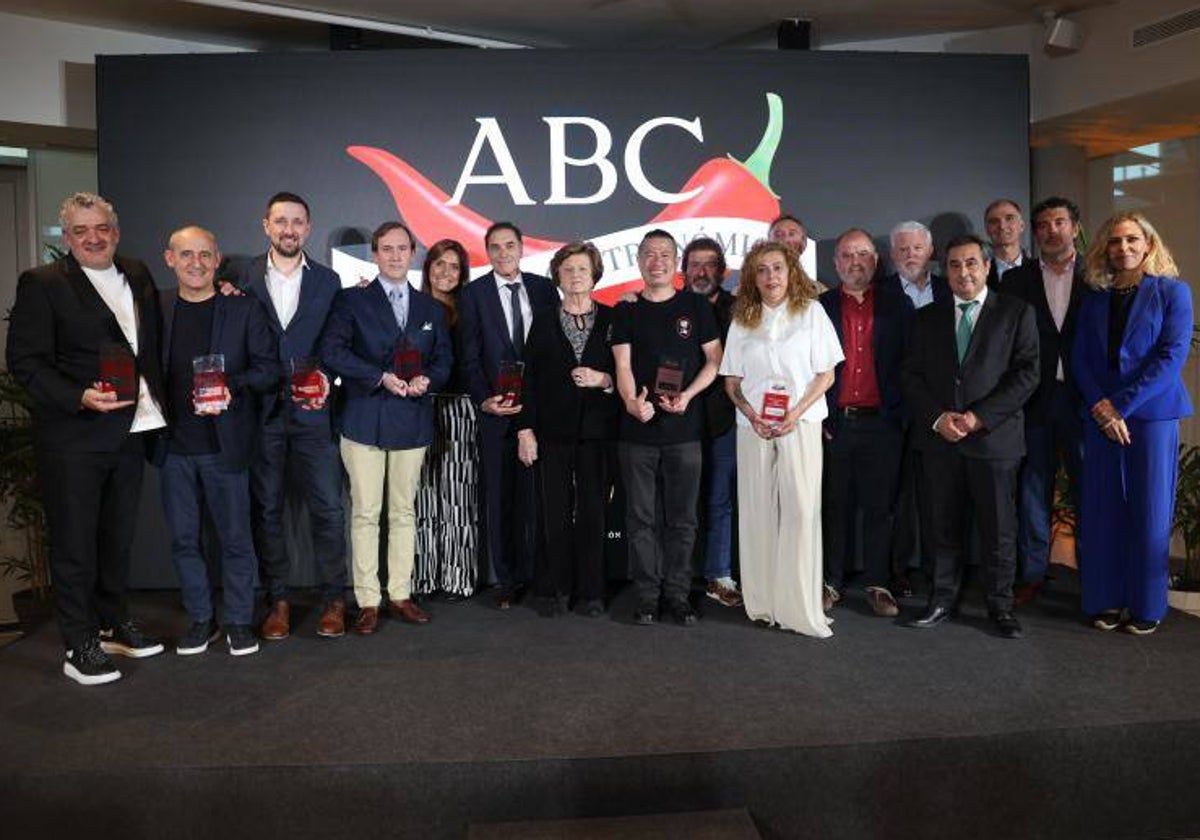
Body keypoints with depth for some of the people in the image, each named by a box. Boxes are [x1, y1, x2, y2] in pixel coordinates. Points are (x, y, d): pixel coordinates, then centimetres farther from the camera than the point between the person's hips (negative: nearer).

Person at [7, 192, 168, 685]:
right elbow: (25, 362, -10)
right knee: (74, 543, 3)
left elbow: (152, 345, 19)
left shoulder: (137, 276, 11)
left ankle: (114, 625, 31)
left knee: (118, 536, 16)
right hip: (71, 437, -5)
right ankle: (80, 646, 14)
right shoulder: (40, 284, -5)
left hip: (129, 431, 5)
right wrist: (79, 398, -21)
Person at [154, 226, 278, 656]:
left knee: (235, 537, 5)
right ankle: (200, 619, 26)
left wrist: (233, 389, -17)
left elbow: (269, 366, -2)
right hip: (173, 446, 3)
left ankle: (238, 621, 19)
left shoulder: (244, 308, -1)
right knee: (184, 539, 11)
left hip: (224, 444, -3)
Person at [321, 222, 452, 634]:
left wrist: (427, 379, -8)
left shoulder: (431, 308, 15)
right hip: (365, 421, -3)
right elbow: (332, 351, -8)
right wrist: (382, 377, -16)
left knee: (404, 512, 9)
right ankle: (368, 601, 7)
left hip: (413, 421, 3)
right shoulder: (351, 300, 3)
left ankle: (401, 594, 18)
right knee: (365, 513, -1)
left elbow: (444, 359, 14)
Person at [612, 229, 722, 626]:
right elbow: (622, 365, -1)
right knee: (641, 518, 5)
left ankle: (678, 594, 16)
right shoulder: (626, 311, 8)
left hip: (684, 428, 0)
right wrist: (632, 401, -22)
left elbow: (714, 360, 6)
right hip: (638, 430, 0)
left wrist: (687, 395, -11)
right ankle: (647, 595, 15)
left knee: (682, 518, 5)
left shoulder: (696, 306, 8)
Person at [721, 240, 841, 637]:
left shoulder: (811, 312, 5)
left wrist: (796, 412, -12)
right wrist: (750, 413, -8)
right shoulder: (742, 320, 12)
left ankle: (801, 608, -2)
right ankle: (763, 603, 9)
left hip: (800, 422, -2)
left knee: (801, 509, -8)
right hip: (753, 425, 2)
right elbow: (731, 381, 11)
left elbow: (826, 375, 2)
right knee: (758, 510, 2)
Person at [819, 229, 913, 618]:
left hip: (882, 422, 0)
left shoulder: (897, 305, 8)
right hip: (835, 422, 0)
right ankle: (831, 581, 15)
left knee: (880, 506, 4)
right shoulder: (820, 306, 7)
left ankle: (878, 584, 13)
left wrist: (901, 413, -3)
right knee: (835, 505, 5)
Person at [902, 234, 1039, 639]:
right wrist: (937, 417, -8)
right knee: (944, 526, 9)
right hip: (939, 439, 2)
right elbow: (911, 374, 8)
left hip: (994, 437, -2)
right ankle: (943, 599, 19)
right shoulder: (927, 317, 12)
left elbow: (1026, 373, -4)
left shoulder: (1016, 312, 4)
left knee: (999, 528, 4)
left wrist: (980, 417, -13)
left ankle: (1000, 605, 18)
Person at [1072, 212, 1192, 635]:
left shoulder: (1173, 292, 1)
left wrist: (1121, 406, -14)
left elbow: (1171, 357, -8)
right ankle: (1106, 600, 14)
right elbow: (1080, 358, 7)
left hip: (1152, 415, -3)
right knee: (1103, 511, 4)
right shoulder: (1095, 299, 12)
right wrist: (1100, 406, -9)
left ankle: (1146, 606, 13)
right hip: (1101, 416, 3)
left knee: (1149, 513, 2)